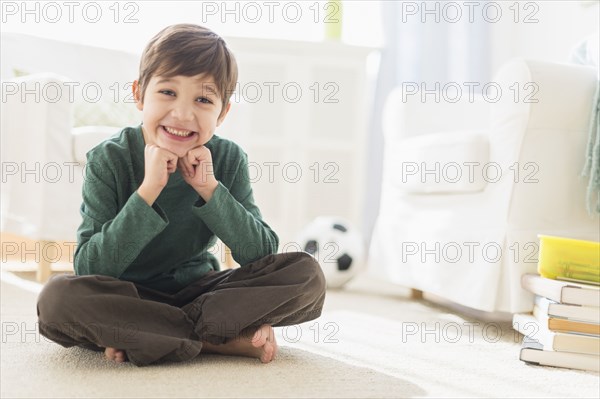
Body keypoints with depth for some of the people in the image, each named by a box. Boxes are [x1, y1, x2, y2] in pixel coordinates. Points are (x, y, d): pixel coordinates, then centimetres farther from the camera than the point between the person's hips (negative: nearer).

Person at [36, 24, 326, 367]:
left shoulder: (228, 159, -6)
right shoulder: (109, 160, -14)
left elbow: (264, 255, -12)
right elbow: (89, 270, -22)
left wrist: (210, 189, -24)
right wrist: (148, 191, -31)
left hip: (199, 291, 2)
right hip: (128, 296, -2)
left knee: (307, 274, -17)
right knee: (58, 297, -34)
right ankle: (230, 340, -24)